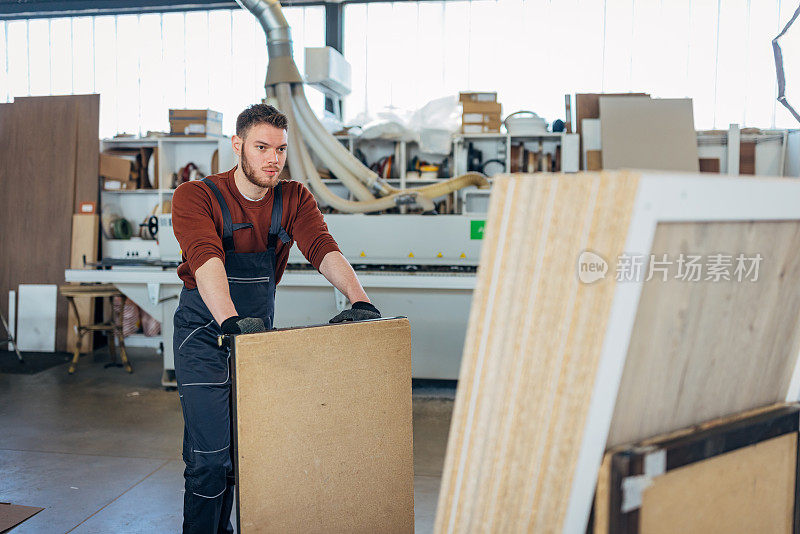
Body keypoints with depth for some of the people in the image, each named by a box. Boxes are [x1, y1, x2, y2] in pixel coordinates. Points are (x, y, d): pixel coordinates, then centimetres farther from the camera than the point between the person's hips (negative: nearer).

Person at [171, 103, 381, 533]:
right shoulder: (196, 197, -15)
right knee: (210, 456, -7)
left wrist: (358, 299, -38)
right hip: (204, 337, -4)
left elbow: (322, 248, -20)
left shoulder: (294, 199, -3)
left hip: (258, 332, 4)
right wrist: (229, 320, -50)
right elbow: (206, 258, -33)